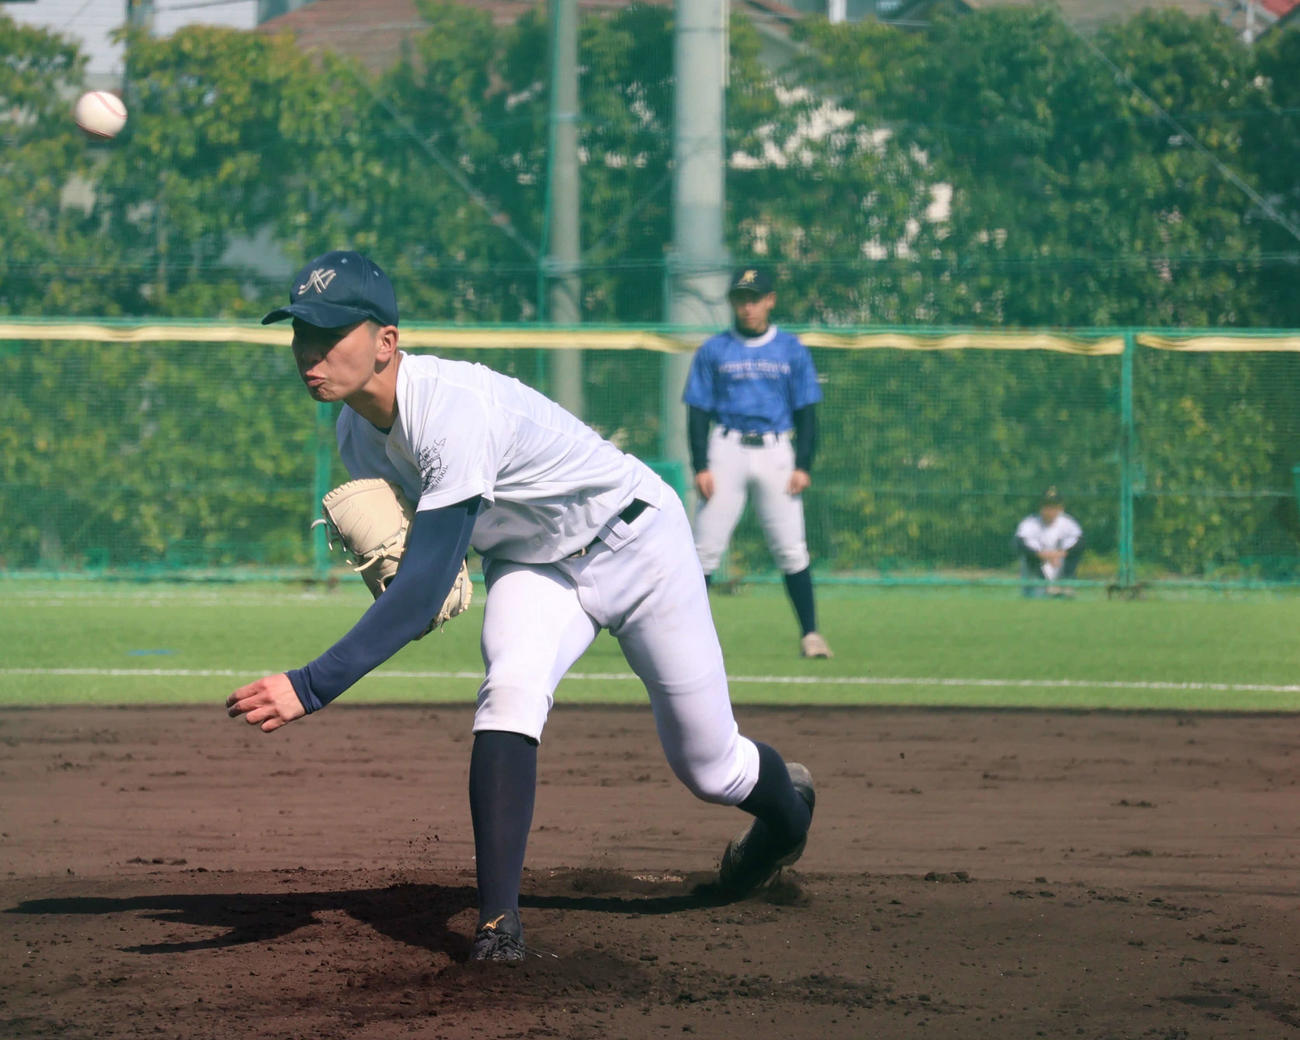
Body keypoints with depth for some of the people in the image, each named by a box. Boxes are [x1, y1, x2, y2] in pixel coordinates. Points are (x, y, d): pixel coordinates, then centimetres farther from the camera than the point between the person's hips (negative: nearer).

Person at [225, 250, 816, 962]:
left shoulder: (454, 408, -39)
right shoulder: (357, 433, -12)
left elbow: (424, 589, -45)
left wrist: (312, 686, -52)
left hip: (633, 541, -6)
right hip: (530, 566, 6)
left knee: (706, 765, 5)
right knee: (508, 695, -26)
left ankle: (785, 801, 41)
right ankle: (498, 923, -26)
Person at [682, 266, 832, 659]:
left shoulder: (791, 350, 8)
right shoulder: (714, 351, 7)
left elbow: (806, 412, 9)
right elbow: (698, 412, 5)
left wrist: (803, 466, -2)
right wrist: (701, 467, -6)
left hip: (775, 452, 0)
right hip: (726, 451, 0)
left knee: (791, 548, -3)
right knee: (705, 548, -4)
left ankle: (810, 633, 1)